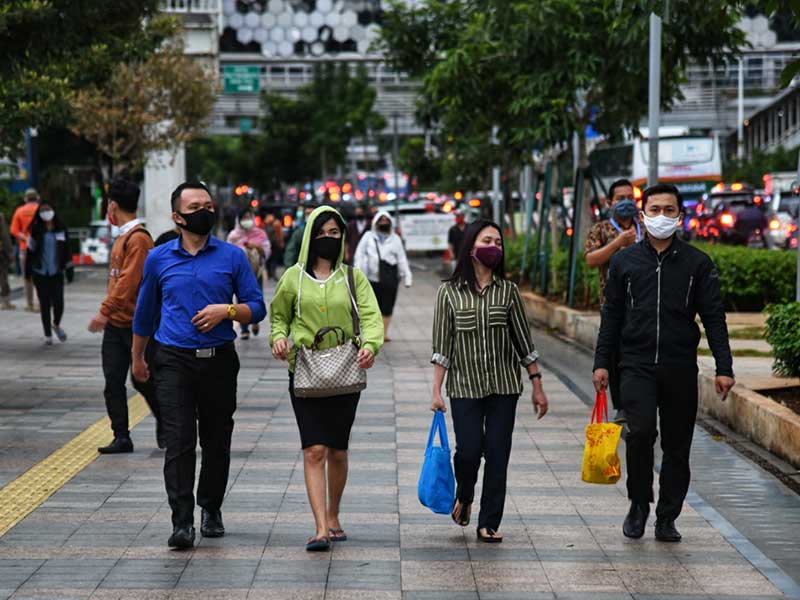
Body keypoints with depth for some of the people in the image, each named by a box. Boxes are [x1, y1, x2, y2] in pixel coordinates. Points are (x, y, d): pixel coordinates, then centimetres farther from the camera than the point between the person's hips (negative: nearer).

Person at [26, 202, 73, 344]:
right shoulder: (36, 230, -1)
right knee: (45, 303, 2)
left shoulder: (61, 229, 3)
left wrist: (69, 269, 5)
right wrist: (28, 269, 3)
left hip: (57, 272, 1)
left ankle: (56, 325, 24)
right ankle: (48, 334, 14)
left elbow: (66, 250, 7)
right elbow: (30, 250, 3)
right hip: (40, 273, -1)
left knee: (58, 302, -6)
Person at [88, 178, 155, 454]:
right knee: (113, 382, 3)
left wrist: (105, 311, -26)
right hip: (115, 325, 9)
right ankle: (121, 437, 5)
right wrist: (108, 313, 17)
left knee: (142, 380, -1)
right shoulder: (123, 237, 15)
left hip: (135, 324, -9)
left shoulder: (138, 238, -14)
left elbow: (129, 280, -22)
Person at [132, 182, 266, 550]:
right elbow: (145, 312, 18)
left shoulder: (232, 257, 4)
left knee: (216, 442, 9)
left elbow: (257, 308, 5)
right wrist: (138, 358, 23)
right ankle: (182, 522, -13)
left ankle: (211, 511, 26)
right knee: (179, 442, -10)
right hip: (174, 362, -1)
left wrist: (227, 310, -14)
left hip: (219, 361, 1)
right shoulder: (159, 259, 6)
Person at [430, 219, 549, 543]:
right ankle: (464, 497, 24)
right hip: (464, 386, -2)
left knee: (497, 454, 0)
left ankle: (489, 523, 9)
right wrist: (437, 390, -6)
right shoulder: (450, 292, 0)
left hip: (504, 385, 2)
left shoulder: (508, 291, 4)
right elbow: (442, 346, -1)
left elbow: (524, 342, 7)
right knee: (469, 451, -8)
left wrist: (537, 387, 6)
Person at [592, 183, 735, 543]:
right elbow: (612, 316, 11)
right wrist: (602, 362, 5)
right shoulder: (624, 261, 7)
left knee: (677, 445, 4)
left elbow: (714, 318, 3)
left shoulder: (698, 263, 5)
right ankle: (639, 504, 2)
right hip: (636, 366, -1)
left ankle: (667, 518, 16)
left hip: (681, 369, 1)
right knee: (640, 432, -18)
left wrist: (724, 368, -4)